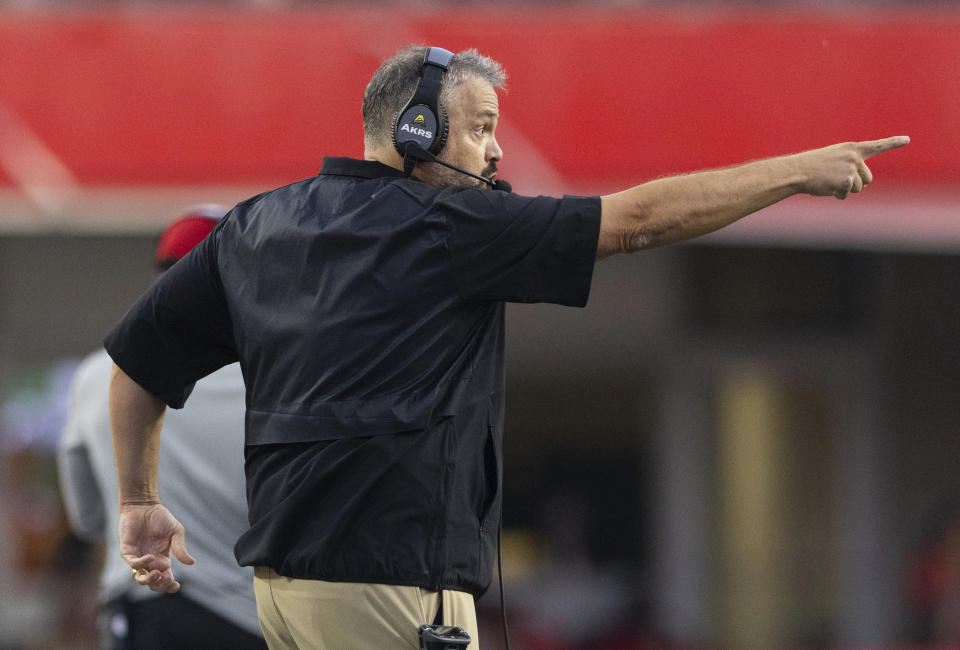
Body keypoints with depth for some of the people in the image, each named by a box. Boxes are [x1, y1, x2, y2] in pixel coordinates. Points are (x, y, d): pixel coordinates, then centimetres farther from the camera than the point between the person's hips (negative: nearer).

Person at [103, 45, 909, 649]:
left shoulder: (254, 227, 13)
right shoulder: (446, 226, -7)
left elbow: (137, 359, 17)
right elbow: (640, 219, -7)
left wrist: (139, 501, 27)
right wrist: (799, 171, -2)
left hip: (279, 575, 8)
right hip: (388, 580, -8)